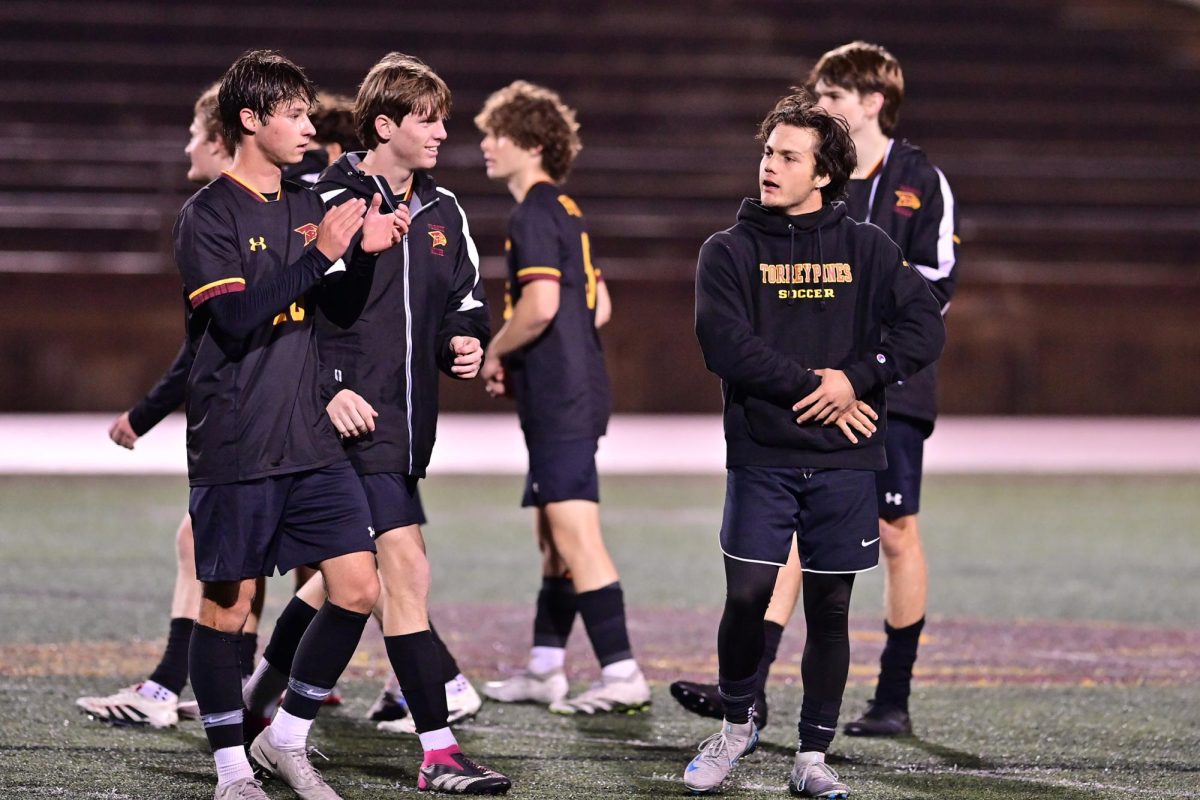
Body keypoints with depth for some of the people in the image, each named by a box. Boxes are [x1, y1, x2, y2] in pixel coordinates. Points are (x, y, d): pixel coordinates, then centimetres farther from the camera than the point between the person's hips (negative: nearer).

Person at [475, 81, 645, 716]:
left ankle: (622, 675, -14)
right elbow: (598, 305, 23)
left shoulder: (534, 214, -13)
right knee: (553, 535, 16)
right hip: (577, 392, 11)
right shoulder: (565, 211, 17)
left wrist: (495, 354, -8)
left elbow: (540, 304, -24)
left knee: (575, 538, -11)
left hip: (558, 402, -11)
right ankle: (544, 672, 24)